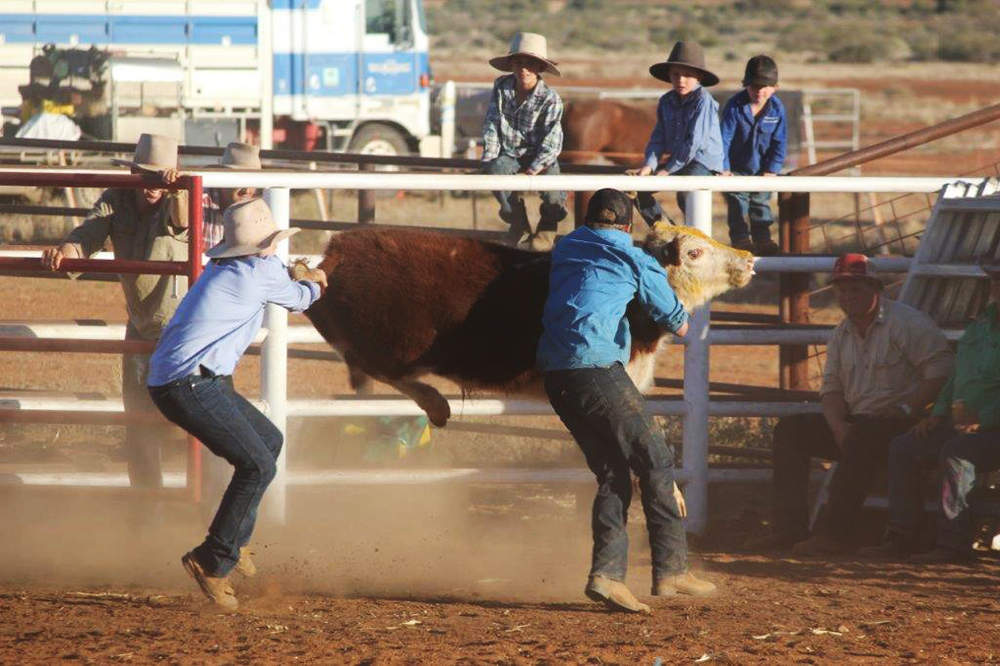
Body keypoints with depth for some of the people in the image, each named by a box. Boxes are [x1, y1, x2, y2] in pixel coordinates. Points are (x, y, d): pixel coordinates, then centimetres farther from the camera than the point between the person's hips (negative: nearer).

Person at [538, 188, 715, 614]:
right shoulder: (635, 260, 6)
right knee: (655, 459, 2)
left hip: (553, 373, 6)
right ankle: (670, 569, -2)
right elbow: (679, 326, 10)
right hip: (597, 368, -6)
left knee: (613, 474, 10)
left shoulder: (565, 249, 20)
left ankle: (607, 574, -3)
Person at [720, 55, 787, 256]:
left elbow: (779, 142, -5)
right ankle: (740, 238, 5)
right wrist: (724, 169, -19)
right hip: (737, 168, -2)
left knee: (761, 202, 7)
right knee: (737, 202, -1)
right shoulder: (735, 106, -17)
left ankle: (762, 239, 14)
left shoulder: (777, 108, -11)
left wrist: (771, 170, -9)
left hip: (761, 169, 2)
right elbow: (724, 138, -15)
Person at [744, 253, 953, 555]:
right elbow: (831, 390, 14)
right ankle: (789, 527, -11)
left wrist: (906, 410, -21)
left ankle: (833, 533, -38)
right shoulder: (841, 335, 16)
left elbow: (941, 371, -14)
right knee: (789, 429, -1)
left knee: (863, 434, -39)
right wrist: (838, 425, -7)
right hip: (855, 423, 8)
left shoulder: (907, 323, -7)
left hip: (902, 425, -8)